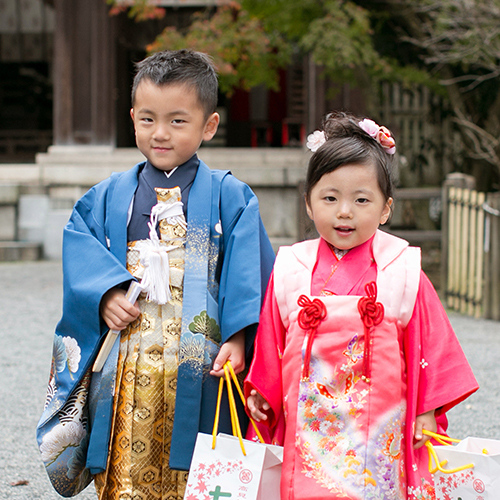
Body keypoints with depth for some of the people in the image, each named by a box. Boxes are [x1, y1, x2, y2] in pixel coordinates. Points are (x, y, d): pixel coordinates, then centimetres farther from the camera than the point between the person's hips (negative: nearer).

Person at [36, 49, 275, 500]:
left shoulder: (230, 197, 3)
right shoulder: (108, 197, 11)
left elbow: (248, 273, -3)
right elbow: (80, 252, 7)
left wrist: (238, 338, -14)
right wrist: (103, 294, -11)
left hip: (199, 370, -2)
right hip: (127, 372, 2)